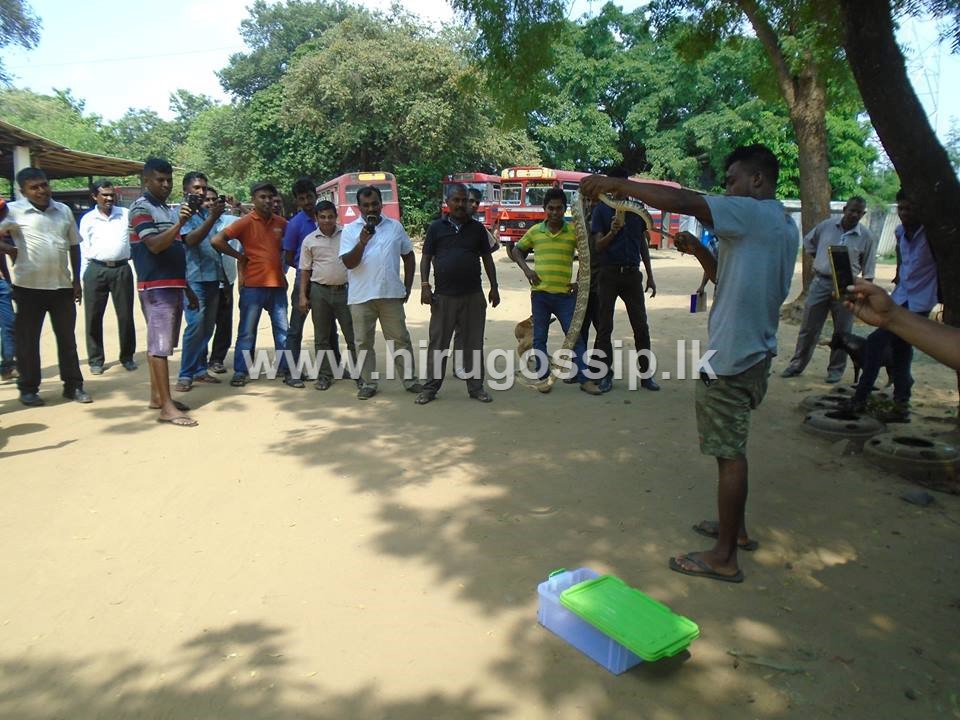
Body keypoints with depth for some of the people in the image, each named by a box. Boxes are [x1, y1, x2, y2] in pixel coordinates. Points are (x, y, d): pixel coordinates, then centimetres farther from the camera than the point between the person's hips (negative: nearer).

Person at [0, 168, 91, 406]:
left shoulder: (64, 210, 9)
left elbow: (74, 246, 14)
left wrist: (76, 280, 12)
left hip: (62, 286, 3)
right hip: (29, 287, -3)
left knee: (67, 339, 8)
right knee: (27, 340, 5)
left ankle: (73, 385, 17)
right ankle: (28, 389, 16)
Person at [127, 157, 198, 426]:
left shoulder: (166, 209, 19)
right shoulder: (141, 207, -7)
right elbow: (155, 246, -20)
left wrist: (187, 288, 21)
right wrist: (180, 223, -32)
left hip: (173, 285, 9)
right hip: (156, 287, -9)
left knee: (160, 343, 12)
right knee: (160, 344, -10)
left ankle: (156, 396, 20)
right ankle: (167, 408, -12)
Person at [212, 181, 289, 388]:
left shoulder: (281, 223, 7)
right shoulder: (246, 222, -6)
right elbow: (216, 241, -13)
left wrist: (283, 263, 9)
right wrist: (239, 256, -6)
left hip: (278, 284, 4)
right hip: (253, 285, -4)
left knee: (283, 329, 11)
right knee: (247, 331, 2)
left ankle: (285, 367, 22)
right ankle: (240, 372, 10)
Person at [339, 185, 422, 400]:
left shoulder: (395, 227, 8)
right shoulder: (350, 230, 2)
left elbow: (408, 256, 14)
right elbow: (349, 263, -7)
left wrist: (407, 287, 8)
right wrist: (362, 242, -22)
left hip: (391, 294, 1)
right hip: (361, 297, -1)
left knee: (400, 339, 6)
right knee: (364, 342, 6)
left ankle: (409, 380, 16)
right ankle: (368, 383, 17)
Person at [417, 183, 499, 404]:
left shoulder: (477, 228, 8)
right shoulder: (436, 227, 4)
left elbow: (487, 258, 11)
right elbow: (426, 257, 4)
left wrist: (494, 287, 6)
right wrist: (425, 285, -7)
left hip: (473, 296, 1)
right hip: (443, 296, -1)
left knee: (473, 343, 6)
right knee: (438, 343, 4)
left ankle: (476, 387, 16)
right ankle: (430, 388, 12)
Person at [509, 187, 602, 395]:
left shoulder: (574, 231, 0)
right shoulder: (535, 231, 4)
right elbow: (516, 251, 15)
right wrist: (526, 270, -1)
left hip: (565, 294, -1)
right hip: (540, 293, 1)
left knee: (575, 335, -1)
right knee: (539, 337, 7)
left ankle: (584, 379, 4)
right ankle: (543, 377, 18)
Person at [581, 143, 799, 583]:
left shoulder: (753, 214, -15)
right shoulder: (781, 226, 16)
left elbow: (682, 201, -25)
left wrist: (616, 183, -17)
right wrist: (698, 250, 9)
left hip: (730, 357, -10)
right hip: (753, 352, 10)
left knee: (729, 453, -3)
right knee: (732, 447, 21)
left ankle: (723, 557, 8)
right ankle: (735, 528, 36)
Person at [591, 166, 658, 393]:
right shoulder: (602, 210, 0)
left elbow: (643, 245, 14)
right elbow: (598, 246, -5)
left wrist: (650, 276, 11)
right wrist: (612, 232, -25)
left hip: (632, 273, 3)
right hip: (609, 273, -3)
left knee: (641, 326, 3)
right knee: (605, 327, 2)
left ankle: (646, 373, 11)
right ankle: (605, 374, 10)